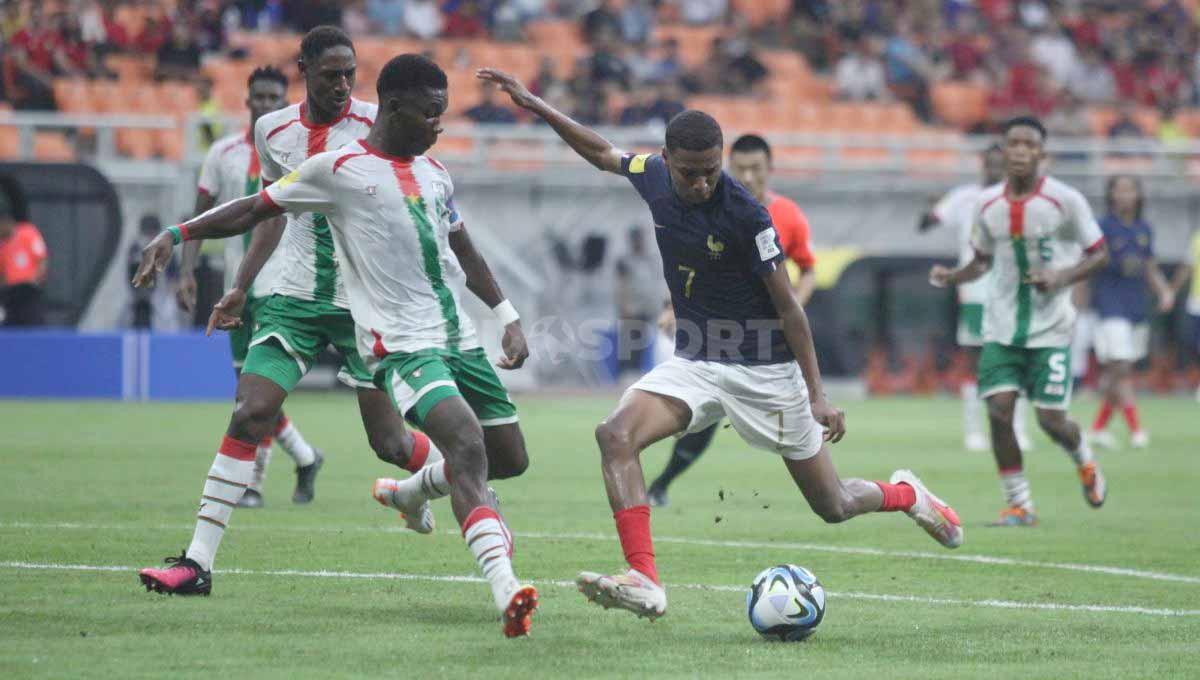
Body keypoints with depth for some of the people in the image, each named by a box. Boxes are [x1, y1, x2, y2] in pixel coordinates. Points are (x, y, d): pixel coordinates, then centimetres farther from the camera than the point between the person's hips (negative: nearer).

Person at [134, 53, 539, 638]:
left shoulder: (434, 174, 15)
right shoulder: (338, 168, -3)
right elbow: (256, 211, 5)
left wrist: (508, 318, 26)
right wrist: (175, 234, -1)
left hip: (460, 338, 7)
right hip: (403, 345, -7)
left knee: (510, 455, 11)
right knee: (467, 445, -28)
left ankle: (416, 490, 42)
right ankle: (506, 591, -41)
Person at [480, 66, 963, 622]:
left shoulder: (745, 215, -22)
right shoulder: (653, 176, -6)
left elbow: (787, 307, -15)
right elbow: (602, 152, 16)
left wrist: (817, 395, -16)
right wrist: (536, 105, 14)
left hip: (764, 369, -5)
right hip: (694, 363, 5)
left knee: (833, 506, 6)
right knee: (616, 434, -24)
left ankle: (907, 495, 41)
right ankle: (644, 582, -30)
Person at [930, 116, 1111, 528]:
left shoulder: (1065, 201, -9)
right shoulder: (987, 204, 3)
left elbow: (1100, 254, -2)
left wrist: (1063, 278, -19)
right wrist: (951, 277, -3)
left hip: (1050, 328, -3)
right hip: (1002, 327, 3)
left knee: (1050, 418, -4)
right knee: (999, 409, -11)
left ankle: (1085, 462, 31)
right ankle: (1019, 505, 1)